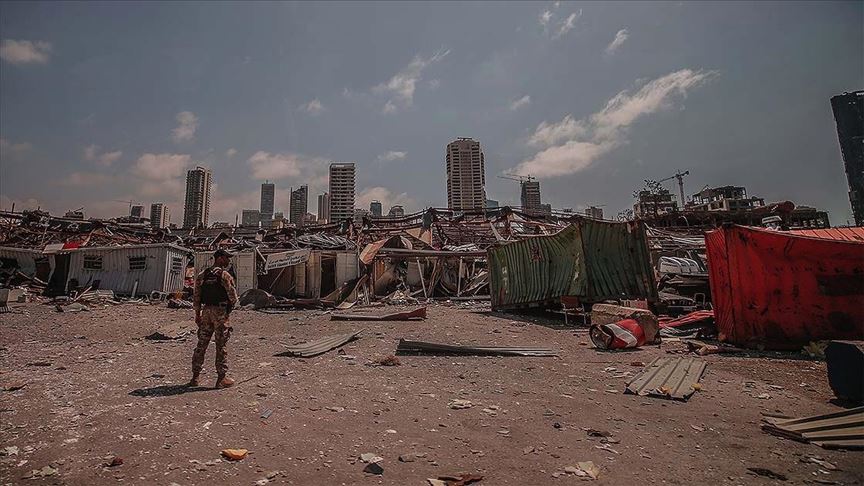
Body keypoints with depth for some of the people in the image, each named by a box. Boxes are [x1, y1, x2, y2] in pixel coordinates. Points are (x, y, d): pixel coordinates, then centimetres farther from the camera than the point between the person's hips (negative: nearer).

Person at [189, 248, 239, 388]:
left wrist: (197, 314, 17)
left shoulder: (202, 275, 9)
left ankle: (195, 377, 20)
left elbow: (196, 296, 11)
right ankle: (221, 378, 5)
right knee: (221, 346, 0)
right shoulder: (225, 275, -11)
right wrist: (230, 306, 9)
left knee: (201, 344, 14)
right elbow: (233, 296, -11)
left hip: (206, 311, 6)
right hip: (221, 311, -6)